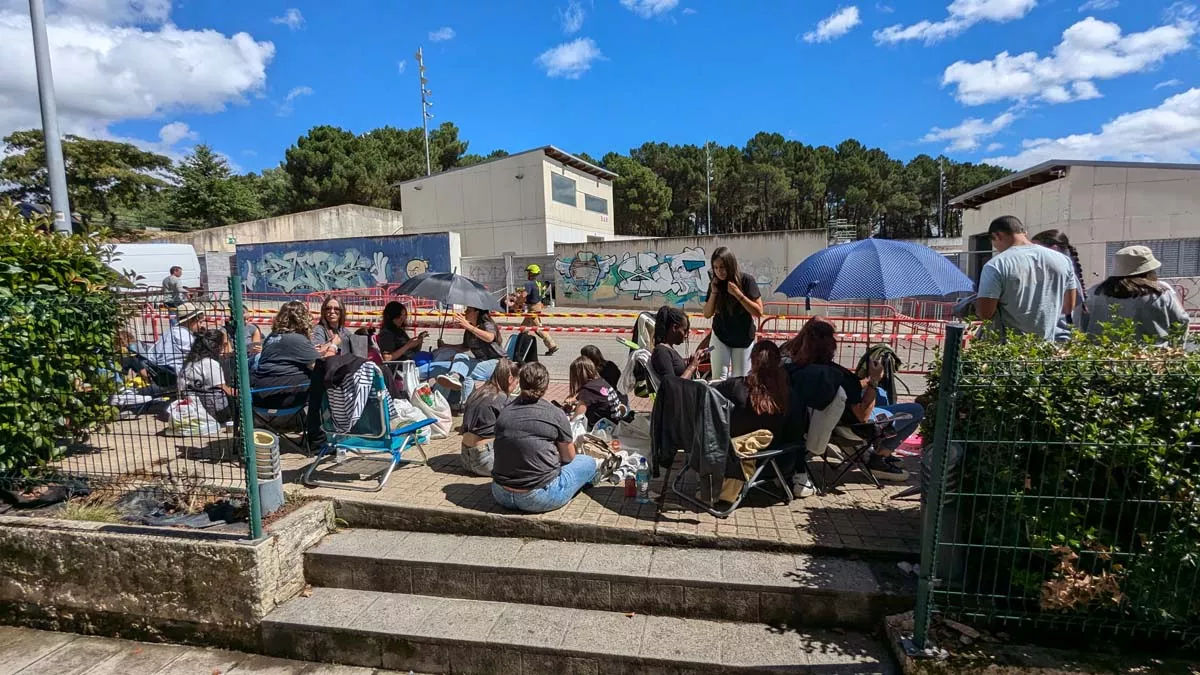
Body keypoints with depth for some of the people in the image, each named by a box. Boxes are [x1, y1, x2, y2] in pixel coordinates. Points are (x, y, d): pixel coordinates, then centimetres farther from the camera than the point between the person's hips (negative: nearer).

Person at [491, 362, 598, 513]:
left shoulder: (504, 412, 2)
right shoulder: (556, 414, -10)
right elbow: (569, 457, 4)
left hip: (501, 495, 5)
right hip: (538, 499, -5)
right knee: (588, 462, 13)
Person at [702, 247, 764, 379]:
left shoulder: (746, 280, -13)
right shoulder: (714, 284, -3)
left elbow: (758, 312, -15)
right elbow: (707, 314, 0)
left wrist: (738, 294, -24)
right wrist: (714, 293, -14)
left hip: (743, 338, -2)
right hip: (720, 337, 2)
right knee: (718, 378, -4)